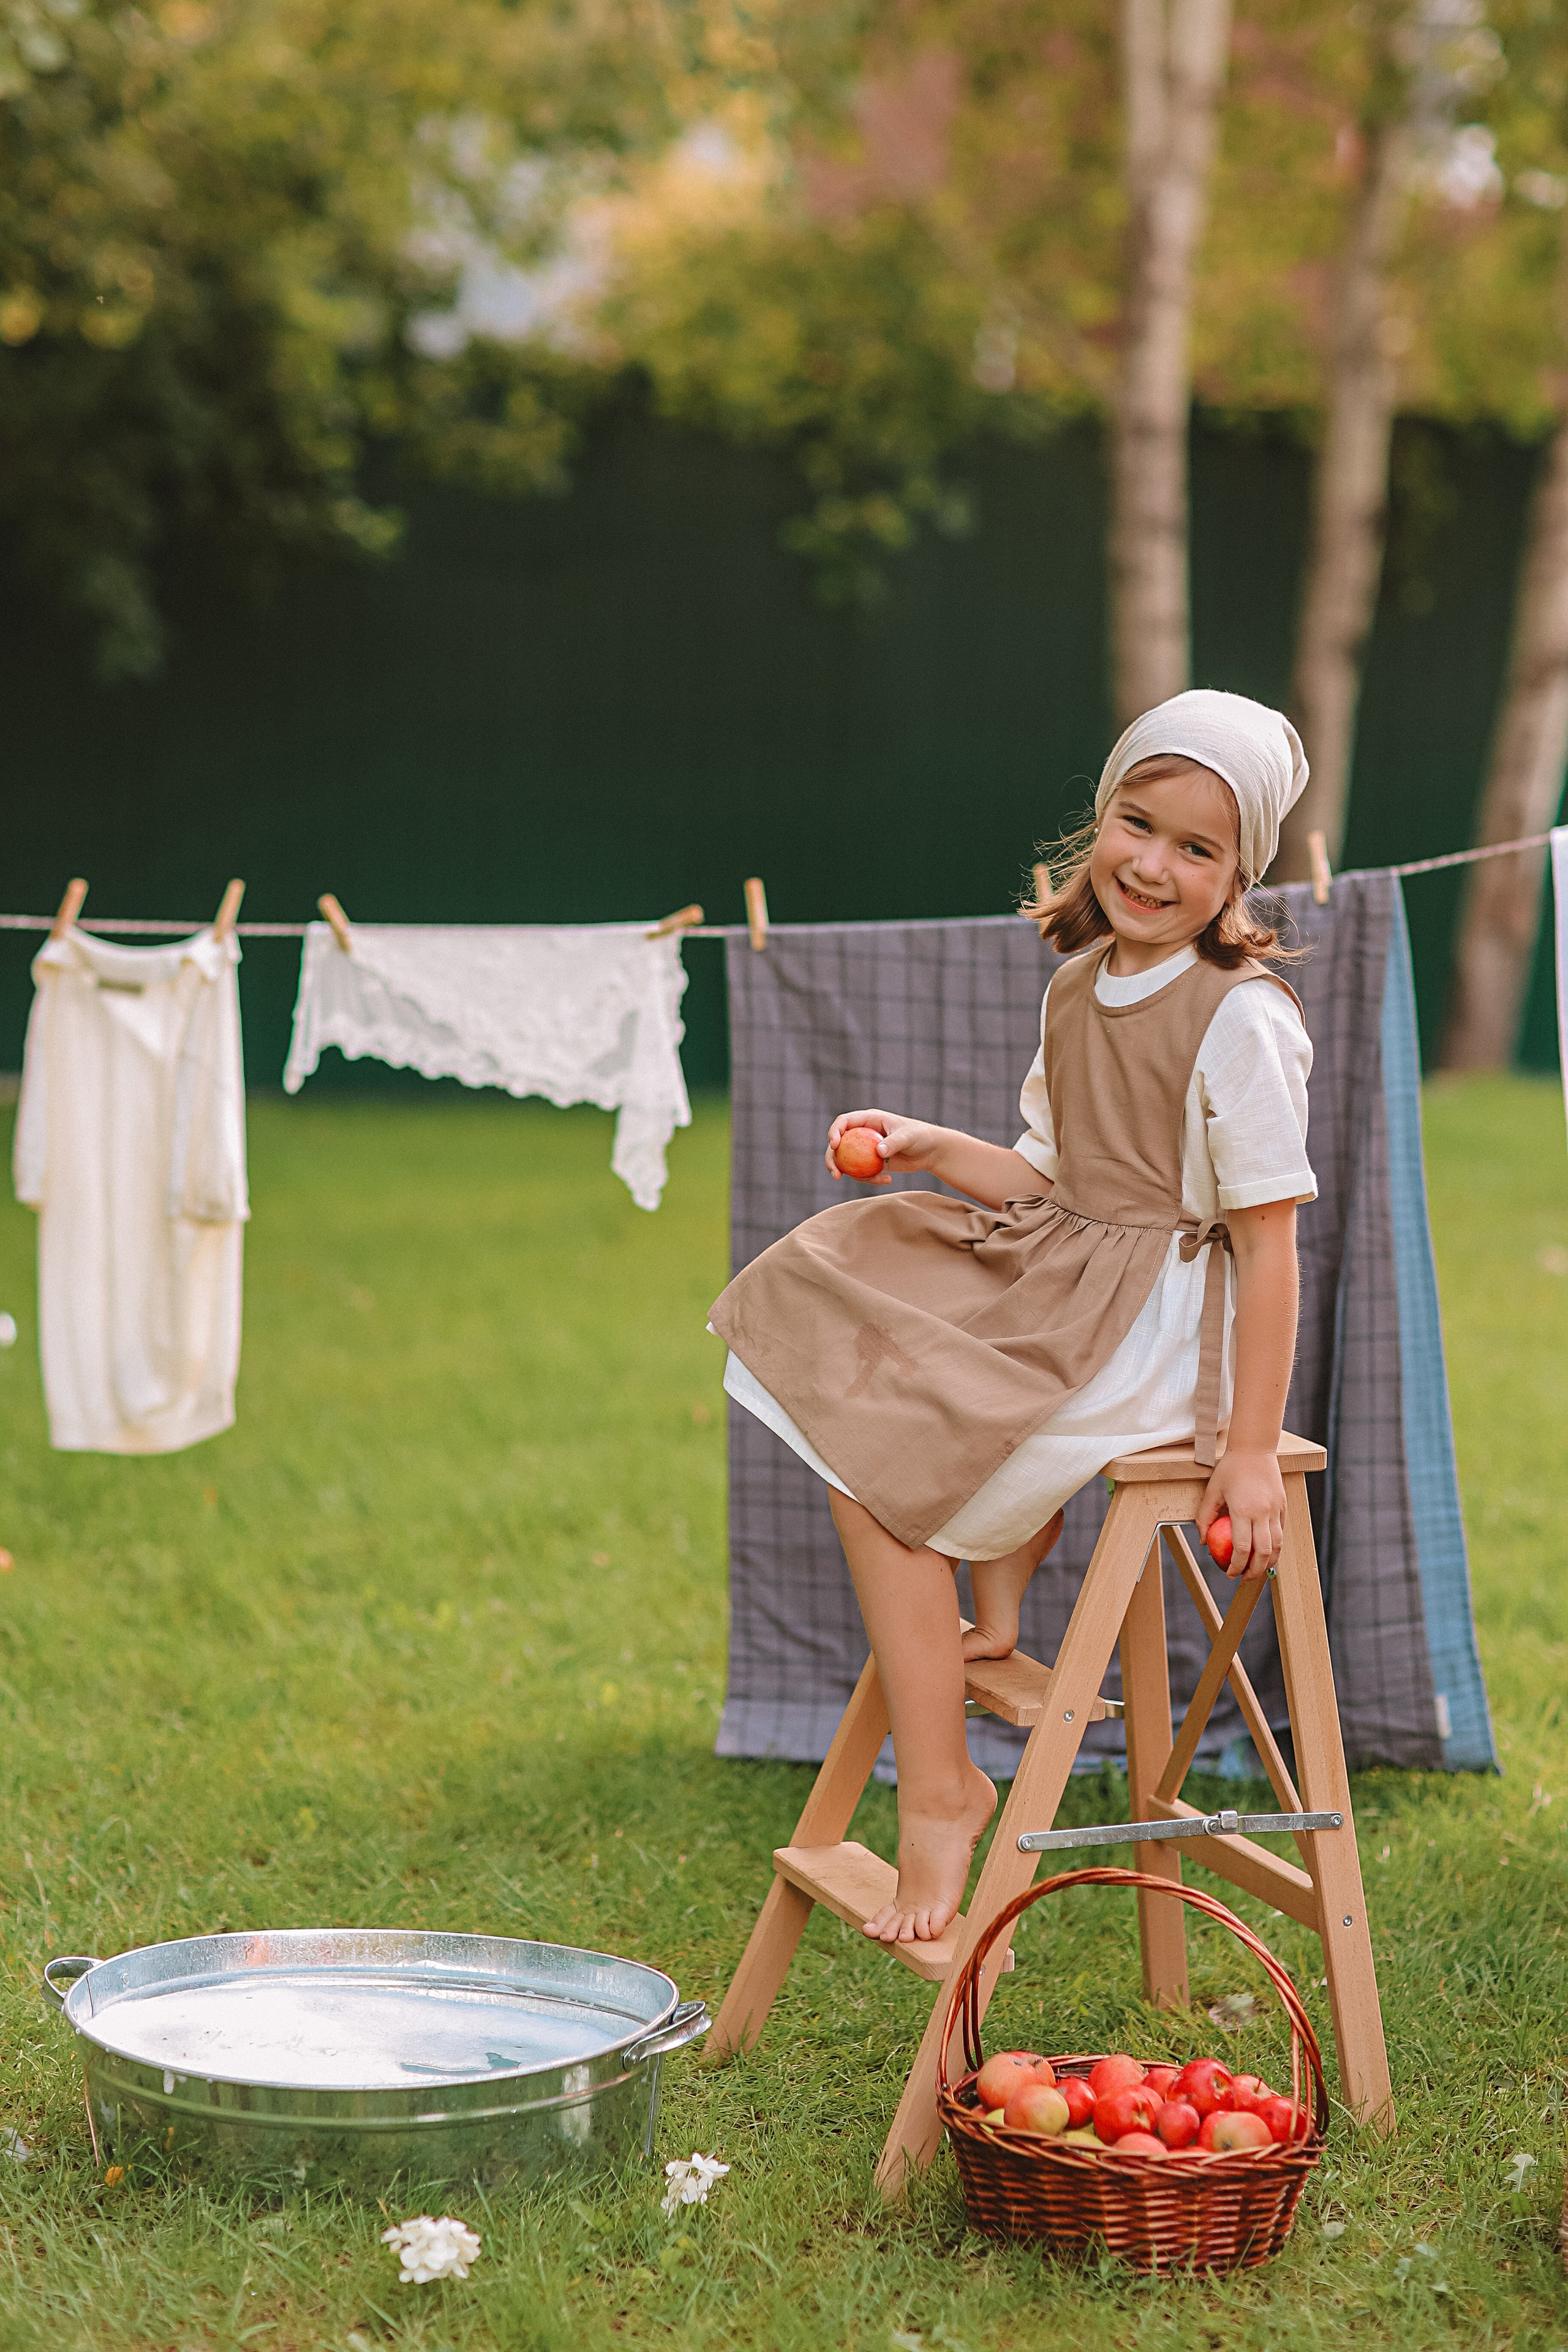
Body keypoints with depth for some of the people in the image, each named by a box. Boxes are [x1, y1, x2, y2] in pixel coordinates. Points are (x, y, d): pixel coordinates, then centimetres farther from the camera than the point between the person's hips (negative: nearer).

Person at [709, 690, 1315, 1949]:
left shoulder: (1243, 1019, -16)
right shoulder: (1081, 988, 10)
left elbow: (1268, 1236, -17)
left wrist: (1252, 1449, -18)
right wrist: (934, 1149, 1)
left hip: (1163, 1323, -9)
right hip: (1068, 1277, 9)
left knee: (879, 1461, -16)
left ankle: (938, 1795, -5)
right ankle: (996, 1627, 6)